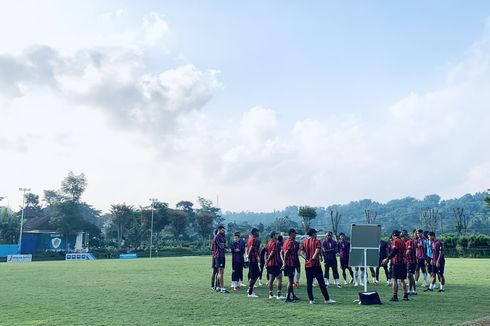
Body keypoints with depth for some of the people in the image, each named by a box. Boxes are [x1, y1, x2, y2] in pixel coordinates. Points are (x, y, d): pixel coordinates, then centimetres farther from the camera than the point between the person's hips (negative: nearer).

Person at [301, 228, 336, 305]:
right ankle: (327, 299, 5)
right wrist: (313, 258, -16)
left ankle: (311, 300, 5)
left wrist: (306, 258, -4)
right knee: (321, 282, 1)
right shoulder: (317, 241, -2)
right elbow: (318, 250, -19)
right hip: (316, 264, -4)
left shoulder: (305, 242, 11)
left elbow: (302, 252, 2)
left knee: (309, 283, 6)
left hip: (307, 265, 4)